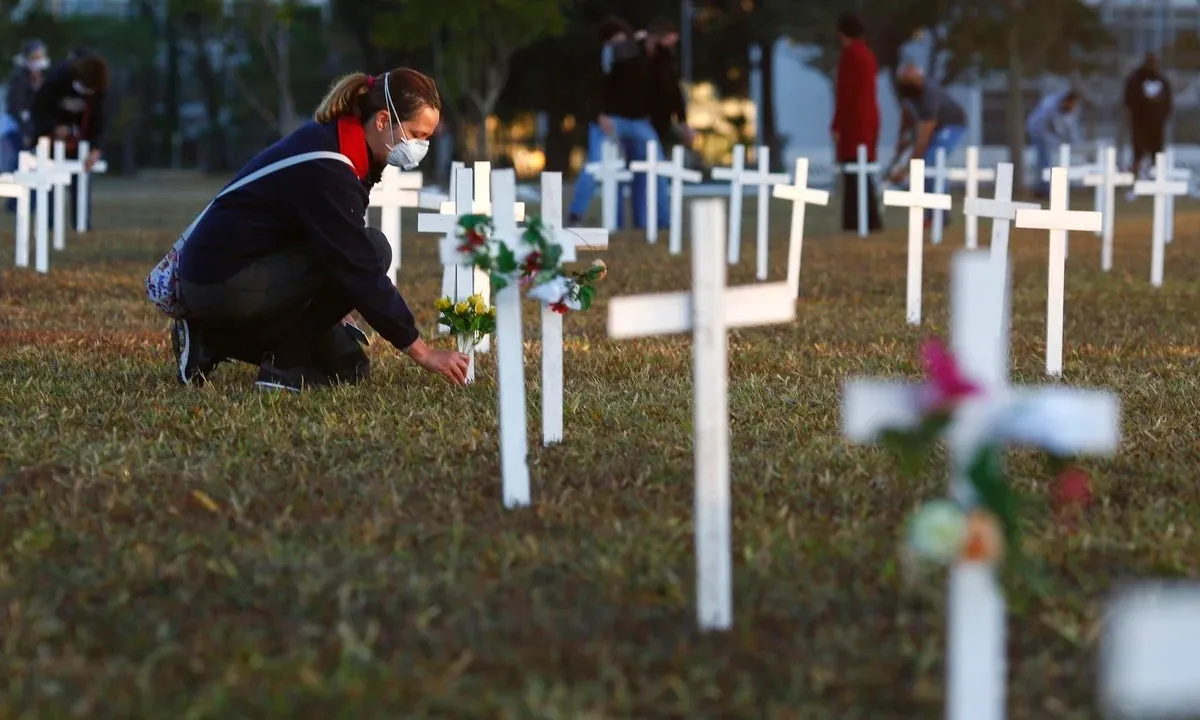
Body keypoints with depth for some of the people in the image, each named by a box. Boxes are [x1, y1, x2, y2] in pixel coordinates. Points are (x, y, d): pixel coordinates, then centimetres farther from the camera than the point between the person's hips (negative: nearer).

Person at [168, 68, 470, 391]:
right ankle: (284, 365, -10)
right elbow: (361, 268, -24)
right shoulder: (325, 172, -24)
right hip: (224, 286, -10)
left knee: (348, 367, 13)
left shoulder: (330, 141, 6)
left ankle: (213, 341, 13)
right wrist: (423, 352, -21)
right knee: (374, 248, -19)